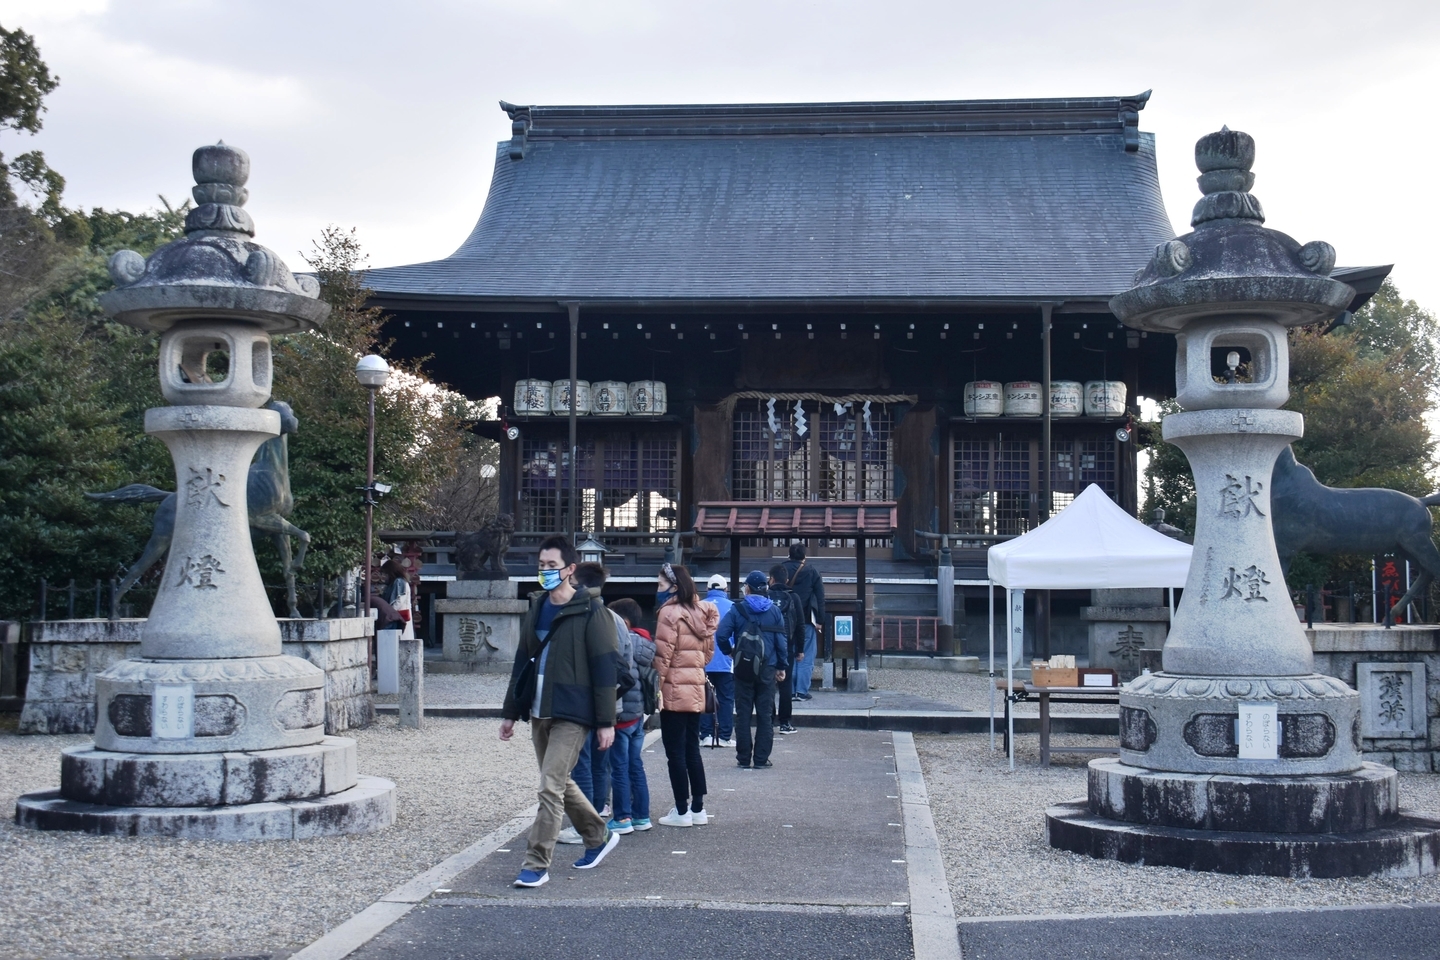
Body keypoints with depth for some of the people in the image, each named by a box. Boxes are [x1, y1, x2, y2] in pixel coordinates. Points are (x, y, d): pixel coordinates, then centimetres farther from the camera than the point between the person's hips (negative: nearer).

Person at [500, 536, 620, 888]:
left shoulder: (590, 613, -10)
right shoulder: (537, 609, 11)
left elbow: (604, 669, -11)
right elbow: (522, 661, 17)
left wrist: (605, 722, -13)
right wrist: (511, 711, 16)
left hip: (571, 715, -7)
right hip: (540, 713, 8)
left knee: (551, 787, -10)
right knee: (560, 783, 16)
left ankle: (537, 863, -3)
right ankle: (599, 836, 35)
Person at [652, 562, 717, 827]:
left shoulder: (669, 612, -12)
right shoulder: (699, 612, 11)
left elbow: (663, 655, -16)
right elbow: (707, 651, 16)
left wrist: (655, 686, -13)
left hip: (674, 691, -8)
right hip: (696, 690, 8)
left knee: (675, 752, -1)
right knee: (692, 749, 13)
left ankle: (681, 811, 1)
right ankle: (698, 808, 16)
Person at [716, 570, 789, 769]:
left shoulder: (737, 609, -3)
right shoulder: (774, 611, 2)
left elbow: (721, 634, -13)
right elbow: (781, 640, 1)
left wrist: (729, 651, 4)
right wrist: (782, 666, 9)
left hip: (743, 668, -1)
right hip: (767, 669, 1)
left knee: (743, 713, 6)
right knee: (765, 714, 6)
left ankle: (743, 758, 7)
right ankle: (761, 758, 5)